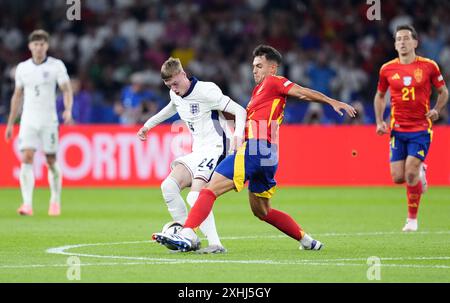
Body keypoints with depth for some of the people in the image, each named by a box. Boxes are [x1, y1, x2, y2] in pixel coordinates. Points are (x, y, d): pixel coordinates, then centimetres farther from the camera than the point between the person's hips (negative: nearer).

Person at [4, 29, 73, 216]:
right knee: (26, 159, -13)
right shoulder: (22, 68, 7)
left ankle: (55, 202, 21)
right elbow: (17, 96, 15)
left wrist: (68, 110, -24)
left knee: (51, 161, 3)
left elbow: (67, 90, -4)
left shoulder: (57, 66, -2)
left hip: (49, 121, -2)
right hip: (28, 121, 2)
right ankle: (27, 204, -19)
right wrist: (10, 124, 15)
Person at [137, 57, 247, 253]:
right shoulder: (175, 95, 10)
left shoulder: (206, 91, -15)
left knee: (195, 196, -25)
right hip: (197, 153, 8)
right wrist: (148, 124, 45)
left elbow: (240, 111, -16)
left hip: (214, 149, -8)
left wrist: (238, 134, -33)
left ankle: (215, 244, -24)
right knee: (168, 186, -10)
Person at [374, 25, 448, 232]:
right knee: (398, 178, -4)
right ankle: (420, 172, 33)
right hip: (398, 129, 3)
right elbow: (380, 96, 17)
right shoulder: (387, 69, 3)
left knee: (411, 172, -15)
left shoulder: (428, 66, -3)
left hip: (421, 129, -3)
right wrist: (379, 122, 6)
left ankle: (412, 218, 4)